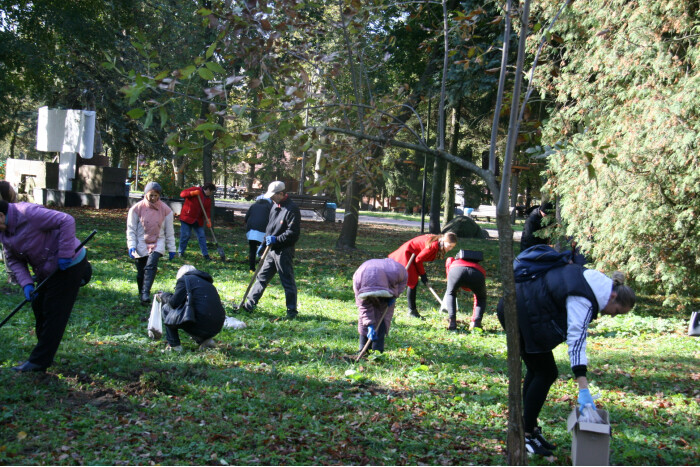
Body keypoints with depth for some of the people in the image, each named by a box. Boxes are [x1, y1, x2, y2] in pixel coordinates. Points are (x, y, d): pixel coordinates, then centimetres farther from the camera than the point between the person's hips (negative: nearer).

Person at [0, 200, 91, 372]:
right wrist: (26, 284, -11)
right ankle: (45, 353, 25)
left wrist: (65, 255, -28)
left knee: (53, 313, -5)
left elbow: (67, 221, -29)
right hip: (48, 270, 10)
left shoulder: (29, 213, -27)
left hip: (69, 266, -10)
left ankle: (39, 361, -1)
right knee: (39, 307, 13)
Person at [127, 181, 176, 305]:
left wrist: (171, 248, 6)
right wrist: (131, 246, -9)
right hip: (141, 244, 1)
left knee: (151, 266, -23)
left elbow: (169, 231, 6)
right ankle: (141, 295, 22)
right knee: (140, 272, 3)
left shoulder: (165, 210, -2)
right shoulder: (137, 208, -5)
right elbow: (131, 229, 0)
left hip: (157, 243, 0)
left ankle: (146, 294, -29)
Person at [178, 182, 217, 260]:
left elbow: (208, 211, 7)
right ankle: (181, 252, 14)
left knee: (202, 236, 3)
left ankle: (205, 254, 7)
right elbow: (182, 194, -13)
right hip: (187, 218, -6)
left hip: (198, 221, 6)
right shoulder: (195, 189, -7)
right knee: (185, 235, -3)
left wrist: (208, 220, -8)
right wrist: (192, 193, -27)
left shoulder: (208, 199, 11)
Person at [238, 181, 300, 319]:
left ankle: (292, 310, 6)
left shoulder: (292, 209, -15)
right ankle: (249, 304, 20)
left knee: (287, 281, -2)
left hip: (284, 252, -9)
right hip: (271, 250, 9)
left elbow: (293, 232, -20)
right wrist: (264, 244, 21)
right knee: (262, 277, 13)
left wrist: (276, 240, -21)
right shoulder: (275, 206, 14)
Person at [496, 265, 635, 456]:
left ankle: (530, 428, 20)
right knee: (546, 373, -3)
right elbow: (576, 340, -28)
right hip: (522, 312, -10)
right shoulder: (583, 301, -21)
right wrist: (584, 390, -32)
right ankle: (527, 435, 2)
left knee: (536, 370, 14)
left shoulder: (594, 281, 7)